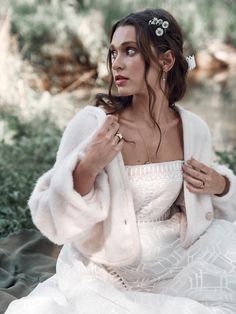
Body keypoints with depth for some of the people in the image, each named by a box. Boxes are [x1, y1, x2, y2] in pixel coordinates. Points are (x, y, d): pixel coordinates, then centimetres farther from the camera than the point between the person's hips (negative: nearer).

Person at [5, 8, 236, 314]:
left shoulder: (194, 129, -5)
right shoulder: (91, 124, -17)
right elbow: (52, 220, -15)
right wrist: (87, 169, -31)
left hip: (173, 268, 4)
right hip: (103, 278, -3)